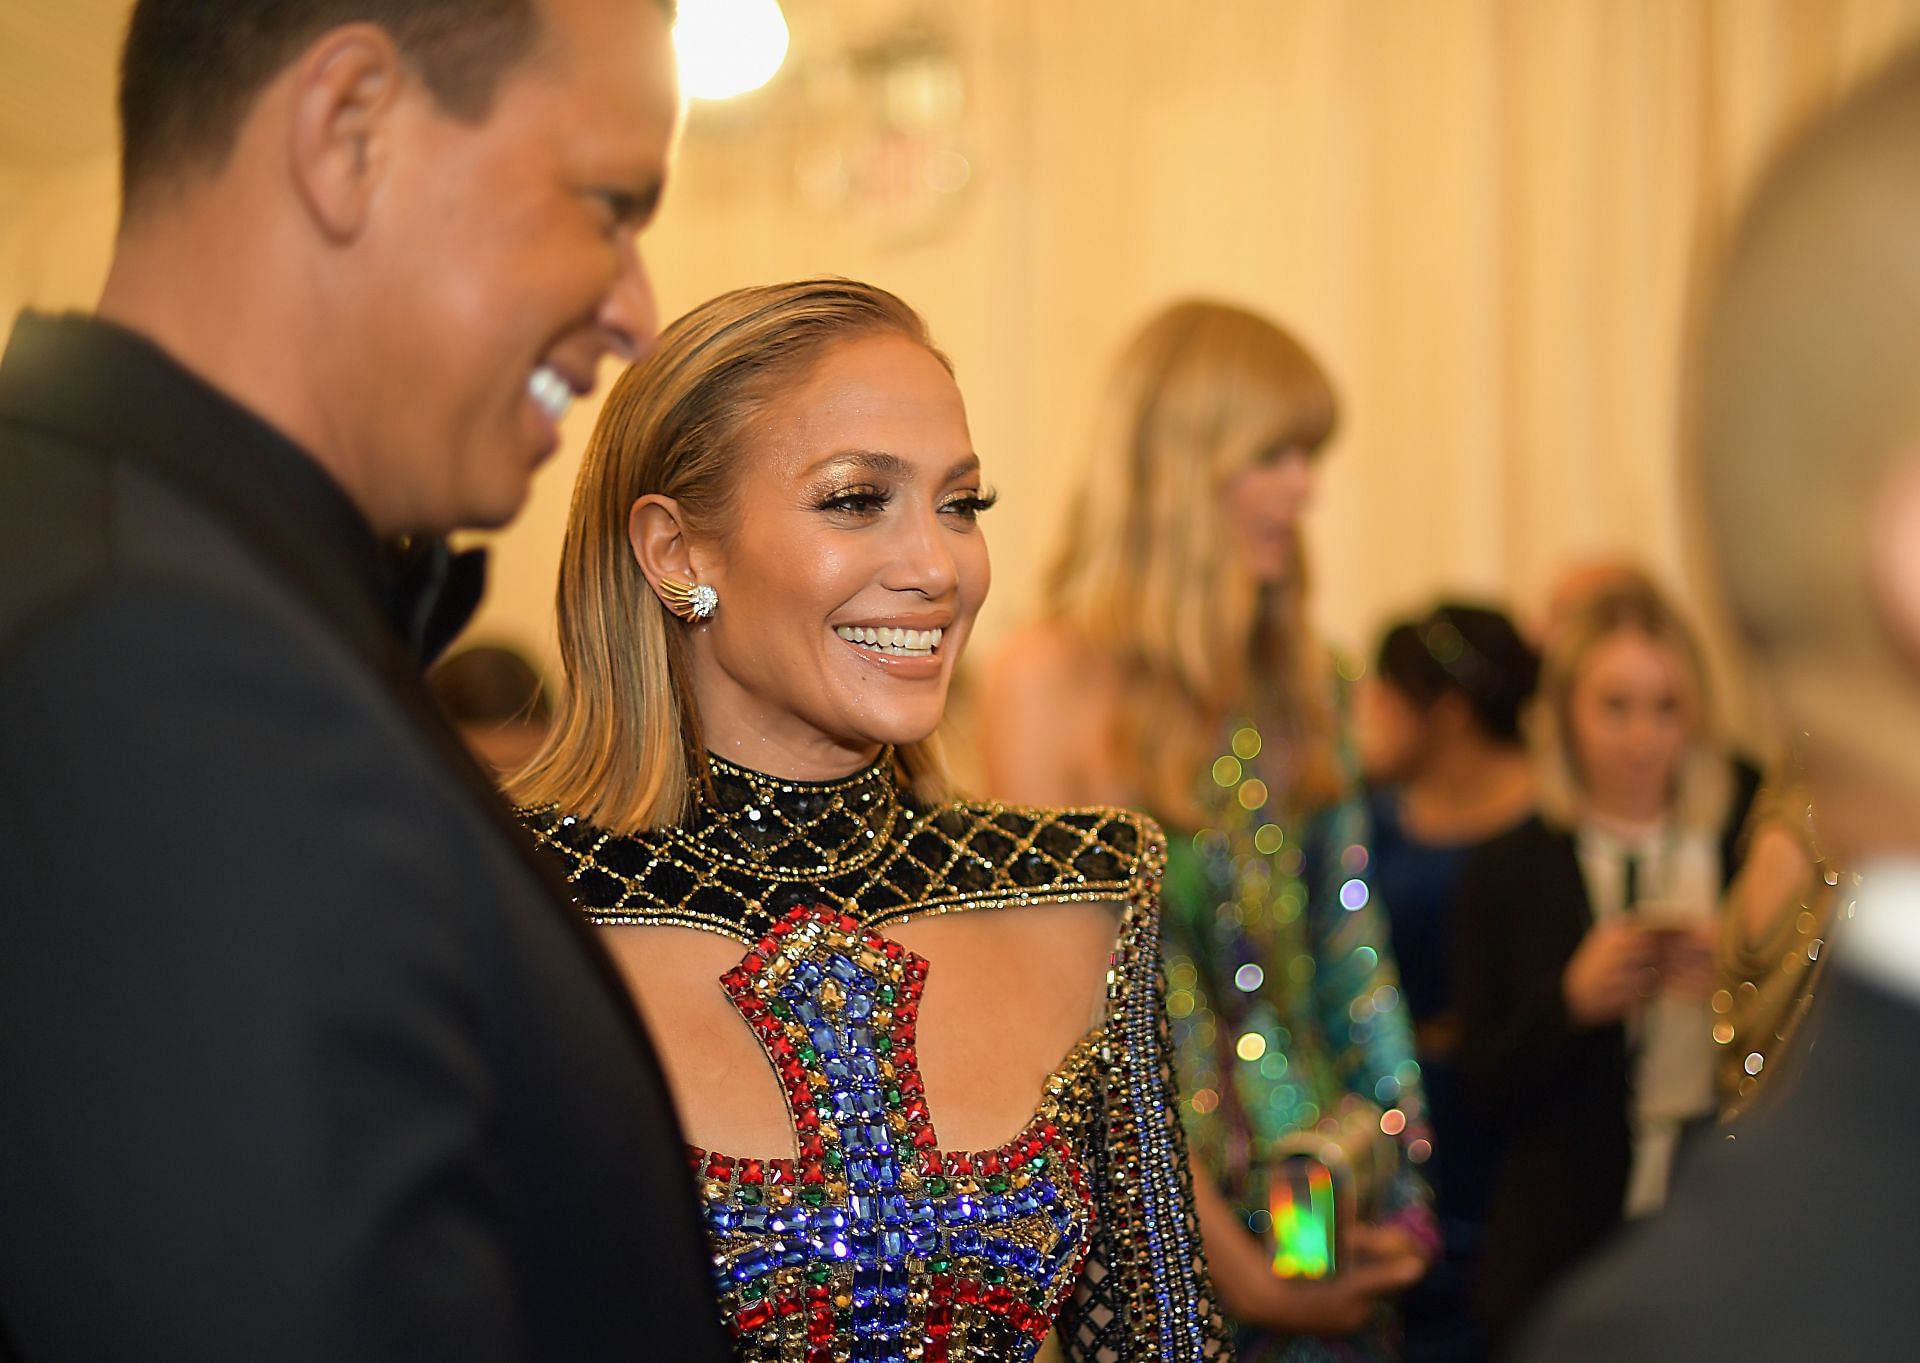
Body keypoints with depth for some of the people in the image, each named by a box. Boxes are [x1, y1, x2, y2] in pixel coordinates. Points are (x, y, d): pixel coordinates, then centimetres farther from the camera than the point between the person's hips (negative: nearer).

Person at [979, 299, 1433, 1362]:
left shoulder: (1296, 673, 8)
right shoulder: (1050, 680, -12)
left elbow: (1348, 944, 11)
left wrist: (1397, 1175, 4)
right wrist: (1222, 1256, -14)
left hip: (1331, 1195, 6)